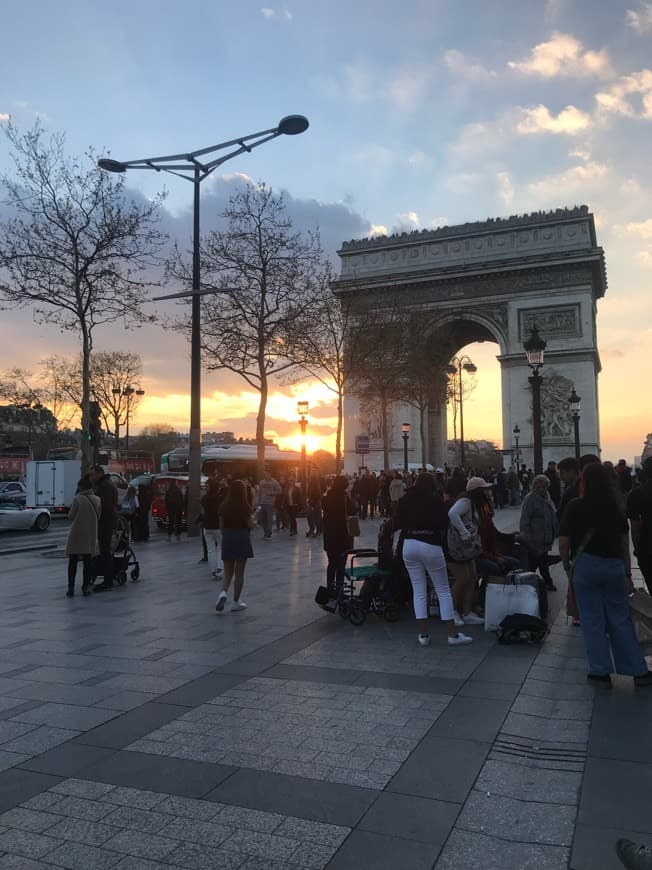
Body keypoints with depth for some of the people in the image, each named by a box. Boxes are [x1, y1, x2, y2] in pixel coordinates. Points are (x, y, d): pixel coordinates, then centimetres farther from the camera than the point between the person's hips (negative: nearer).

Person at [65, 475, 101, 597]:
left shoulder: (77, 499, -12)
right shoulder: (97, 500, -1)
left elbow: (70, 516, -4)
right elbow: (98, 517, 6)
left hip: (76, 534, -3)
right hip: (90, 535, 3)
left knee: (72, 562, 6)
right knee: (87, 562, 10)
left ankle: (71, 588, 5)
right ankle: (86, 587, 10)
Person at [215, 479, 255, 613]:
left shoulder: (223, 506, 0)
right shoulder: (245, 506, -11)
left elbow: (221, 526, 4)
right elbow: (250, 524, -8)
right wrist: (254, 522, 13)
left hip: (227, 539, 3)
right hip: (242, 539, -3)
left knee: (227, 572, 13)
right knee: (239, 573, 7)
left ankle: (223, 592, -13)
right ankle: (236, 603, 12)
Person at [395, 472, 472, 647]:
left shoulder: (405, 500, 6)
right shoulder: (435, 499, -3)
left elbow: (397, 524, 7)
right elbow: (444, 523, -5)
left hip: (409, 545, 3)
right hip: (431, 546, -3)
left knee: (418, 590, 7)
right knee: (443, 590, 3)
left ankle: (423, 634, 7)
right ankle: (453, 634, 5)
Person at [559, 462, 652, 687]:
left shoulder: (576, 506, -12)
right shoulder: (615, 506, 0)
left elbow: (564, 541, -12)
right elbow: (623, 533, 9)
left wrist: (566, 564, 0)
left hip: (586, 565, -3)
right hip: (615, 565, 3)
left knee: (592, 619, 6)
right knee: (620, 618, 12)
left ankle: (600, 670, 12)